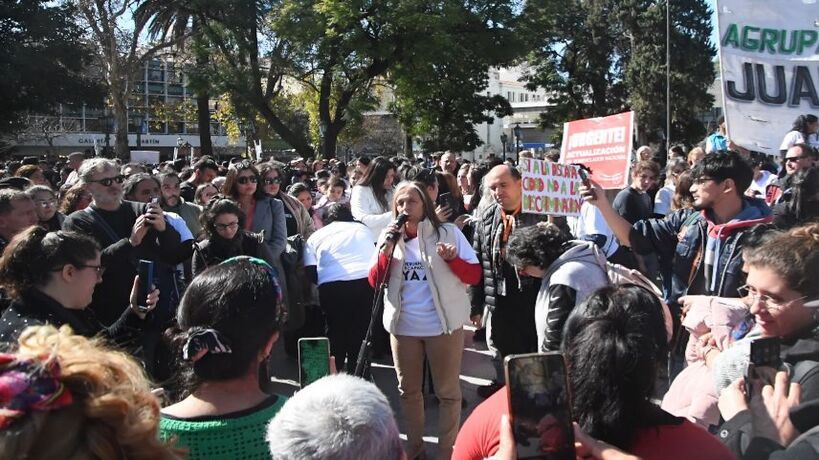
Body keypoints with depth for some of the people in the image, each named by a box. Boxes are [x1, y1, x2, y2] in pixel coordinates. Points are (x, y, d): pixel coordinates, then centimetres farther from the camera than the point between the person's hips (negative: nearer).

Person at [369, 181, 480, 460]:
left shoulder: (448, 233, -6)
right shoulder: (390, 237, 4)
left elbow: (474, 276, -8)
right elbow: (374, 282, -1)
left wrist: (452, 259, -25)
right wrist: (386, 252, -15)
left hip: (443, 325, -4)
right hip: (403, 326, 4)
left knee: (447, 391, 6)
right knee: (408, 390, 17)